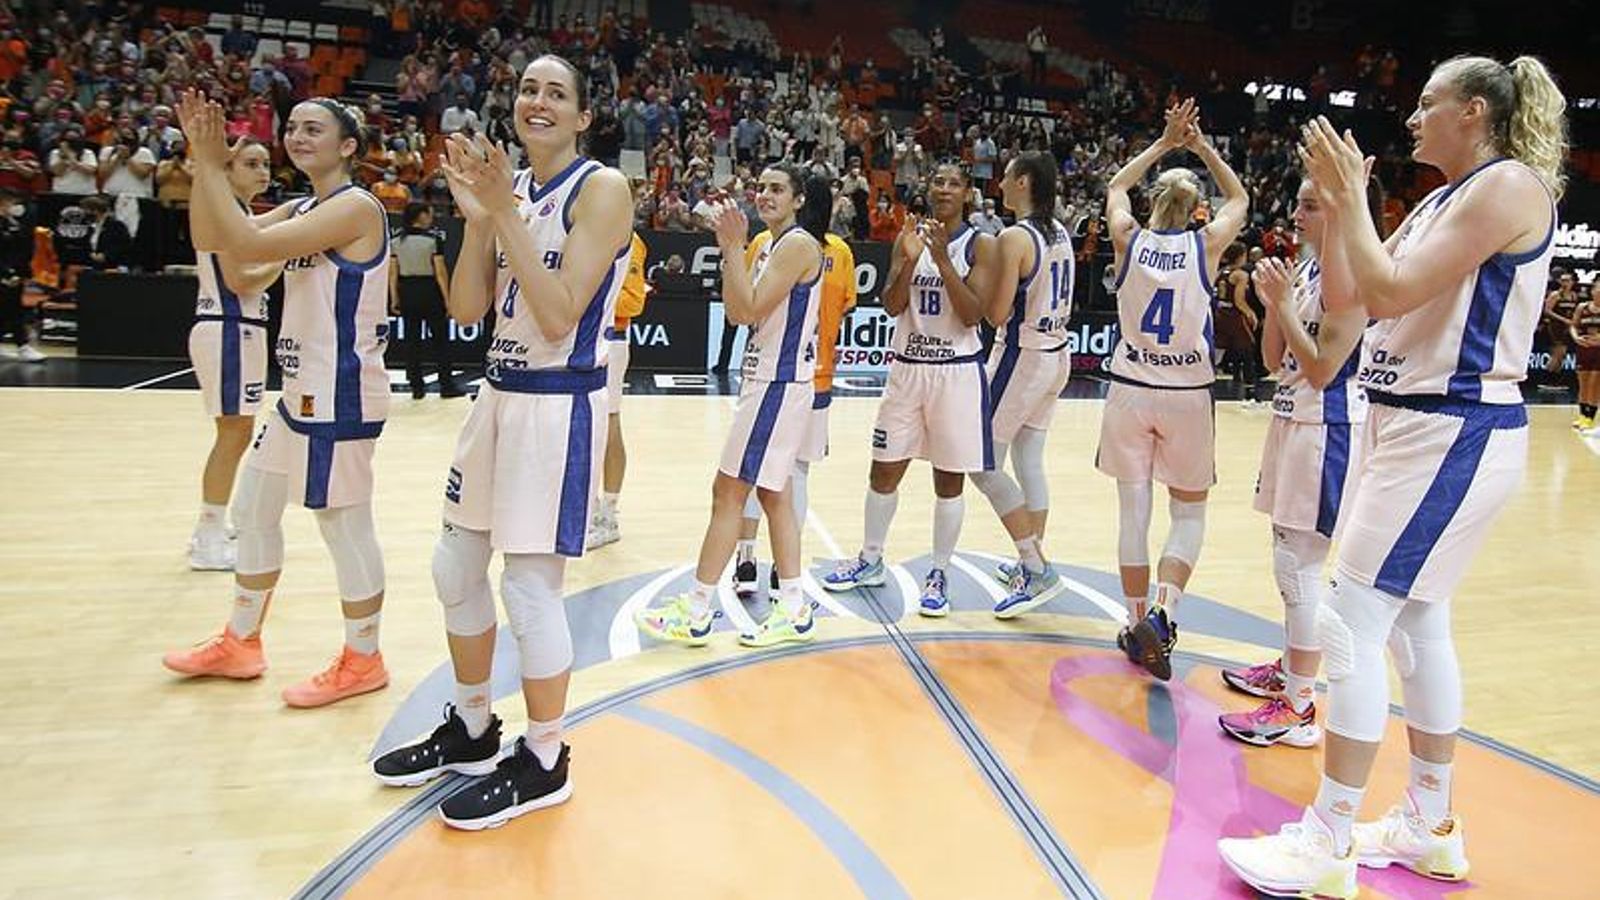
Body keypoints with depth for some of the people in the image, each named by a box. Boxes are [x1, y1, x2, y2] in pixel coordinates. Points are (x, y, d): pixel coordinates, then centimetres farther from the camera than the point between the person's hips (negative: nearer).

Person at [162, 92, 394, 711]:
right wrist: (203, 160, 4)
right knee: (252, 510, 18)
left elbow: (247, 245, -22)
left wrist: (212, 166, -15)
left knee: (344, 525, -1)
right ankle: (240, 645, 34)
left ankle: (362, 662, 15)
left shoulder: (355, 207, -15)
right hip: (302, 391, 10)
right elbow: (209, 238, 12)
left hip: (341, 396, -10)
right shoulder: (301, 210, 14)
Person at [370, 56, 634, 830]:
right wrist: (476, 215, -6)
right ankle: (471, 729, 34)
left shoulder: (602, 189, -10)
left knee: (530, 585, -3)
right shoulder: (508, 185, 11)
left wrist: (505, 213, -20)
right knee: (456, 566, 14)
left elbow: (559, 315, -20)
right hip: (500, 391, 8)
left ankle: (542, 764, 16)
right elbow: (467, 310, 5)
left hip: (560, 403, -8)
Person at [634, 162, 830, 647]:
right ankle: (794, 611, 19)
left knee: (728, 492, -6)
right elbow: (737, 312, 12)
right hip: (767, 380, 10)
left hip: (779, 385, -10)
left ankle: (695, 612, 3)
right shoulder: (771, 245, 16)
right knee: (773, 495, 12)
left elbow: (750, 309, -20)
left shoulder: (798, 245, -13)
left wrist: (734, 248, -17)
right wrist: (731, 249, 6)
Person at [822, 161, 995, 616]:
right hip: (907, 367, 3)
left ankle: (939, 575, 17)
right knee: (885, 470, 10)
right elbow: (892, 306, -4)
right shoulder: (908, 237, 5)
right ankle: (870, 561, 28)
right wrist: (909, 260, -18)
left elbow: (973, 315, -14)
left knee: (949, 479, 4)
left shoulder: (980, 245, -4)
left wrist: (943, 261, -21)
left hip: (957, 372, -3)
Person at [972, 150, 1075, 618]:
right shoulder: (1059, 233, 9)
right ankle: (1031, 564, 26)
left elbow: (996, 313, -18)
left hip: (1021, 356, -9)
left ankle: (1037, 570, -2)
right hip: (1056, 354, 9)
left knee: (984, 466, -1)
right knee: (1029, 462, 17)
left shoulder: (1014, 237, -18)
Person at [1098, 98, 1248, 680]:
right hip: (1187, 394, -1)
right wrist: (1202, 148, 21)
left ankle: (1140, 624, 15)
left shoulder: (1129, 239, -2)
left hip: (1131, 390, 1)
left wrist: (1164, 143, 23)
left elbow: (1116, 186, 20)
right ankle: (1161, 614, -8)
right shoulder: (1205, 245, -4)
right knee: (1189, 512, 12)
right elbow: (1239, 200, 19)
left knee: (1133, 510, 9)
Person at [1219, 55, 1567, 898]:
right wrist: (1337, 204, 9)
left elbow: (1389, 292, -20)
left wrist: (1351, 200, -10)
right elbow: (1363, 296, 13)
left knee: (1354, 623, -10)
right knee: (1417, 624, 14)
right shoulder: (1444, 200, 16)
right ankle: (1430, 826, 27)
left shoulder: (1510, 184, -11)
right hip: (1411, 425, 10)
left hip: (1453, 433, -10)